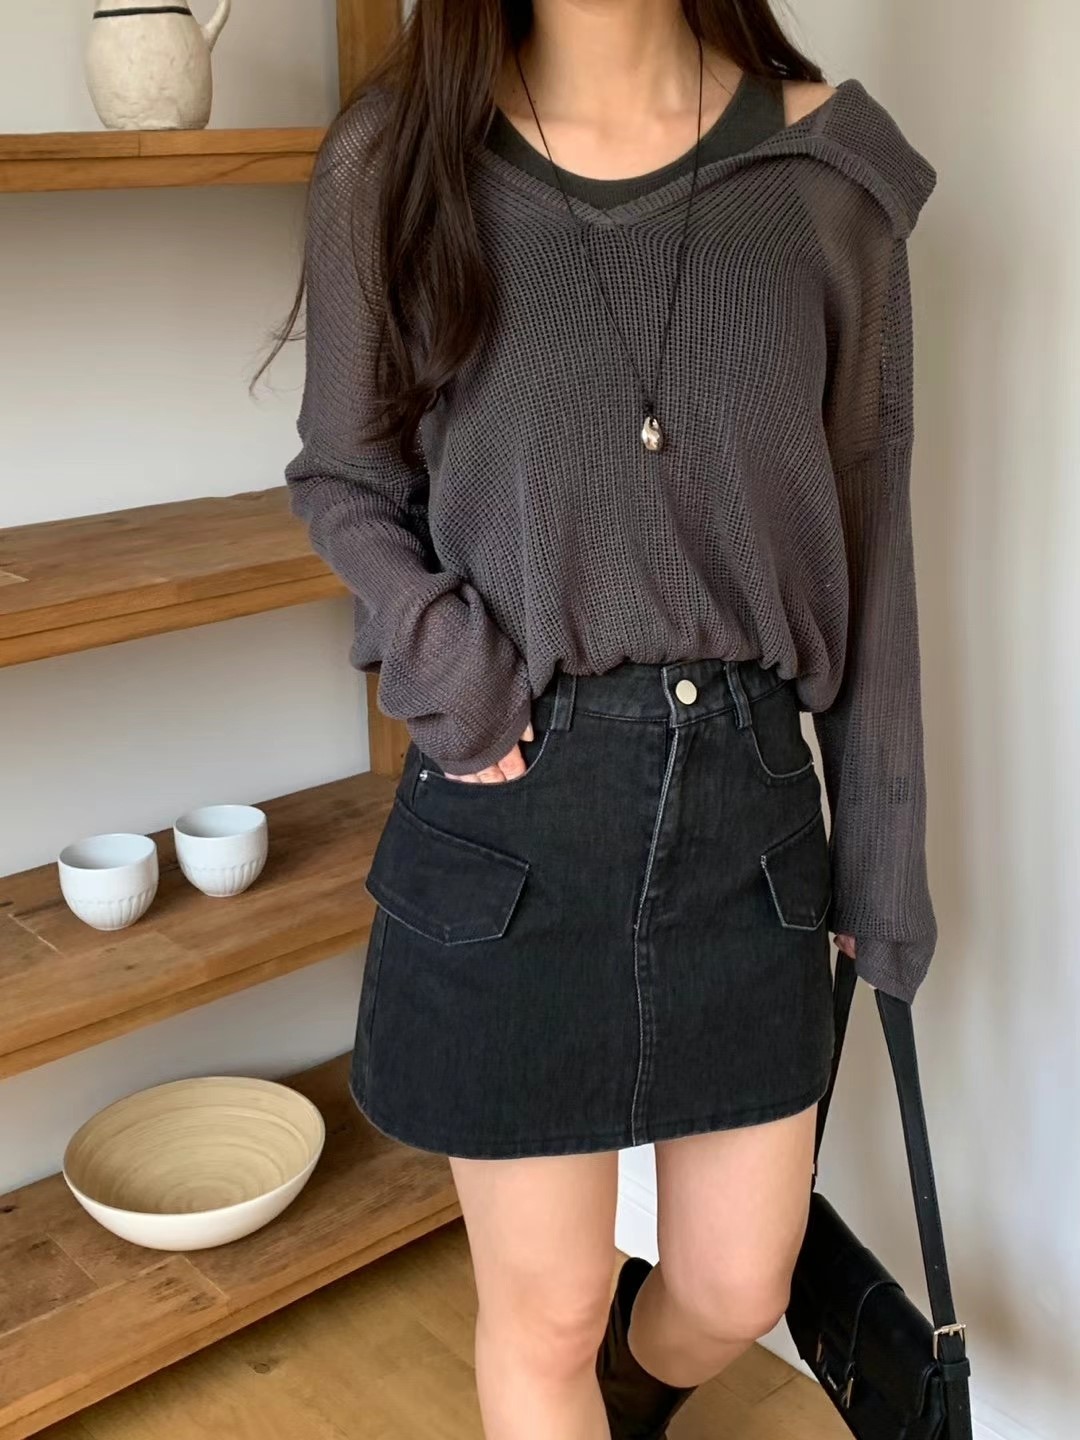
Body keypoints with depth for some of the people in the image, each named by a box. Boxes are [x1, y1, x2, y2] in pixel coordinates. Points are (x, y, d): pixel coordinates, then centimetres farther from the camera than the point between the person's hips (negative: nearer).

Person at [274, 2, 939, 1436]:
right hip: (513, 807, -1)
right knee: (547, 1315, 12)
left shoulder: (825, 166, -1)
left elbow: (865, 526, 3)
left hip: (746, 792, 2)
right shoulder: (396, 158, -3)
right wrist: (443, 659, -14)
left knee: (736, 1291, 17)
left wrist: (885, 857, 5)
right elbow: (343, 481, 6)